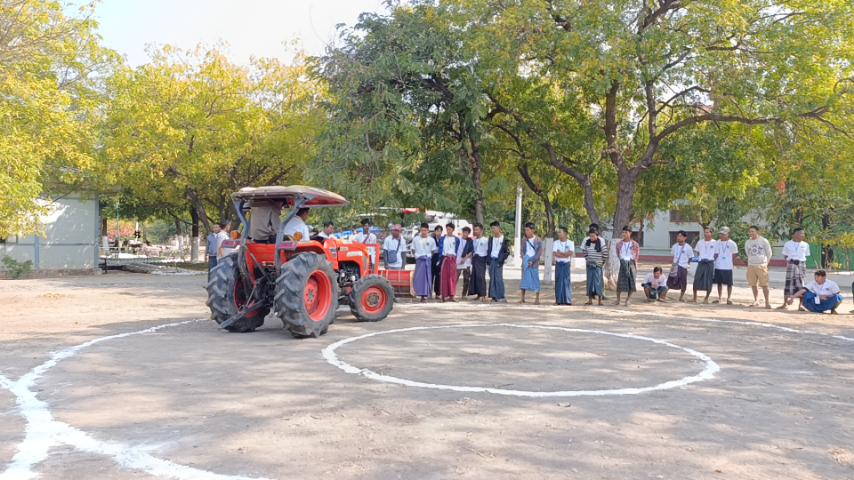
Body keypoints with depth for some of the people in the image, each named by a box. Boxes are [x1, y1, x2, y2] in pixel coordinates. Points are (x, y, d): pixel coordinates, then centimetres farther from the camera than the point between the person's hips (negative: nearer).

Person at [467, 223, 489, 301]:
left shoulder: (485, 240, -6)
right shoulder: (473, 240, 14)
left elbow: (488, 250, -5)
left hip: (481, 259, -7)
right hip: (475, 259, 7)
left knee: (481, 277, -12)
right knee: (474, 277, 5)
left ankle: (483, 295, -11)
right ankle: (478, 294, 13)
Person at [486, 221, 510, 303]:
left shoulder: (504, 239, -2)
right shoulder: (491, 239, 14)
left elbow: (507, 252, -4)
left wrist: (501, 260, -13)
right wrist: (488, 260, 5)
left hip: (498, 261, -5)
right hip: (491, 260, 5)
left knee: (498, 278, -9)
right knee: (492, 279, 5)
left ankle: (501, 297, -6)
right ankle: (494, 296, 10)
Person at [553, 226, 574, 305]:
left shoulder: (570, 243, 0)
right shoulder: (556, 243, 5)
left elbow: (570, 253, -13)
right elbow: (555, 254, -8)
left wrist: (560, 253, -9)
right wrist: (565, 254, -10)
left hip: (567, 264, -2)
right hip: (558, 264, 2)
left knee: (567, 280, -3)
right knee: (558, 281, 1)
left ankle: (567, 300, 1)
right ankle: (559, 300, 4)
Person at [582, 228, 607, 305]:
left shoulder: (601, 242, -11)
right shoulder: (586, 241, -1)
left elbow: (605, 253, -5)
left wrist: (602, 262, -2)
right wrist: (587, 259, 8)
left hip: (598, 265, -4)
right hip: (590, 264, 4)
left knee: (598, 281, -4)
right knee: (590, 281, 6)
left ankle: (600, 300, 2)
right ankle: (590, 300, 12)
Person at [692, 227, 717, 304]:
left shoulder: (714, 243, 2)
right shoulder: (700, 242, 11)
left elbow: (716, 254, 6)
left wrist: (711, 260, -6)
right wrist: (698, 258, 3)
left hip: (710, 263, -2)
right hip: (701, 263, 2)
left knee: (709, 282, -1)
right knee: (696, 280, -4)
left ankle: (706, 298, 14)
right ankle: (694, 298, 6)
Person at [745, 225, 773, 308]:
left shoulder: (763, 241, -4)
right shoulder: (747, 242, 7)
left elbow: (769, 253, 4)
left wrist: (765, 263, 5)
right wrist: (752, 261, 14)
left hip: (762, 266, -4)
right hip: (751, 266, 4)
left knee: (764, 284, -4)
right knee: (753, 284, 6)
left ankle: (767, 302, 0)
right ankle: (756, 300, 15)